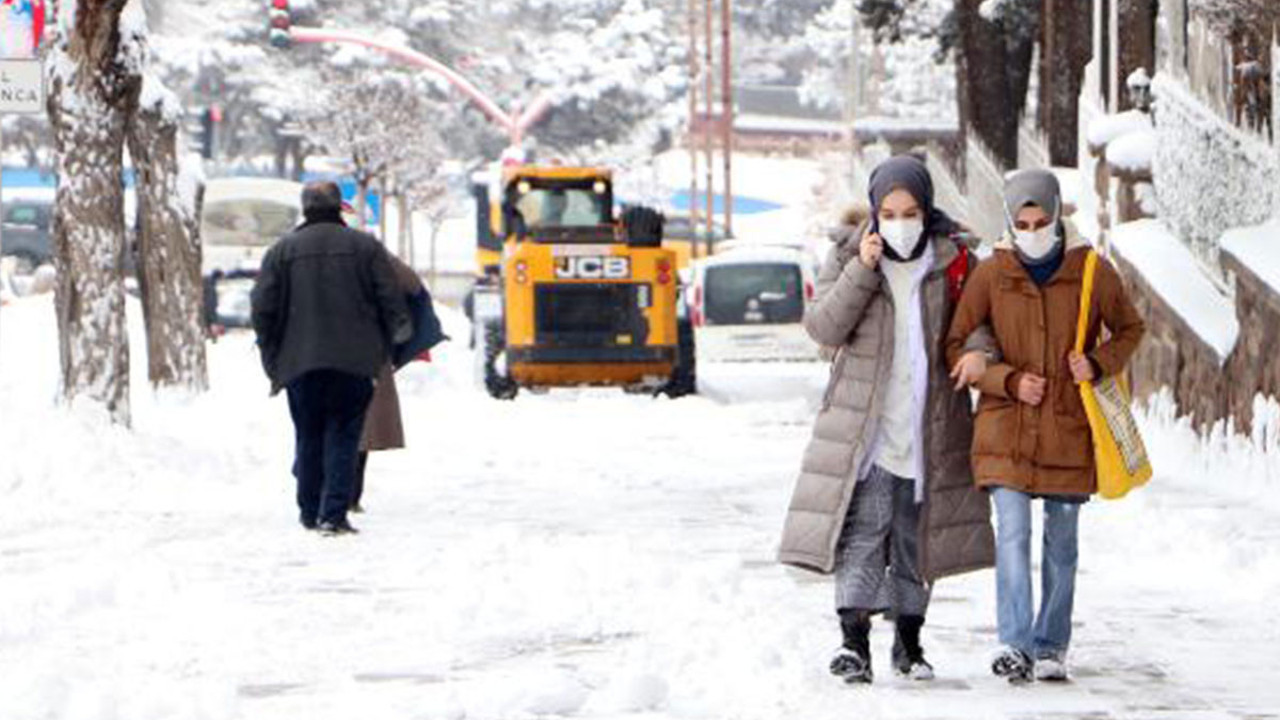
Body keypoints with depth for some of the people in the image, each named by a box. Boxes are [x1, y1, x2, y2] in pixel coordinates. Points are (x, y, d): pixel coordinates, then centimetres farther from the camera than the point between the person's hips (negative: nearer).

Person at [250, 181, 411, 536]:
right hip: (353, 362, -1)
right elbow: (391, 302, -1)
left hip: (300, 361, 1)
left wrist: (273, 361, 12)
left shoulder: (282, 251, 4)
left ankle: (310, 511, 19)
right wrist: (390, 344, 11)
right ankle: (333, 514, -10)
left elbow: (263, 310, 2)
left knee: (308, 438, 13)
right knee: (343, 439, 0)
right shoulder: (365, 247, 3)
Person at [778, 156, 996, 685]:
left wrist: (978, 350, -14)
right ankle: (854, 640, -14)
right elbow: (822, 328, -6)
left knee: (916, 535, 9)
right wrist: (861, 272, -16)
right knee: (863, 528, -12)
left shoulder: (953, 260, 3)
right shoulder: (849, 254, 2)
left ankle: (909, 640, 21)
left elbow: (976, 320, 9)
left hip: (929, 427, 2)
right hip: (864, 422, -2)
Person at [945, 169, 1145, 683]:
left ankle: (1050, 649, 18)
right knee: (1013, 533, -14)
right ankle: (1014, 645, -18)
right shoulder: (991, 275, -1)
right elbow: (957, 348, 3)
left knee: (1062, 541, 8)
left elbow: (1129, 329, 13)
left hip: (1068, 429, 1)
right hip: (1007, 428, -1)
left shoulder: (1092, 271, 0)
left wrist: (1099, 363, -7)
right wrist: (1008, 380, -11)